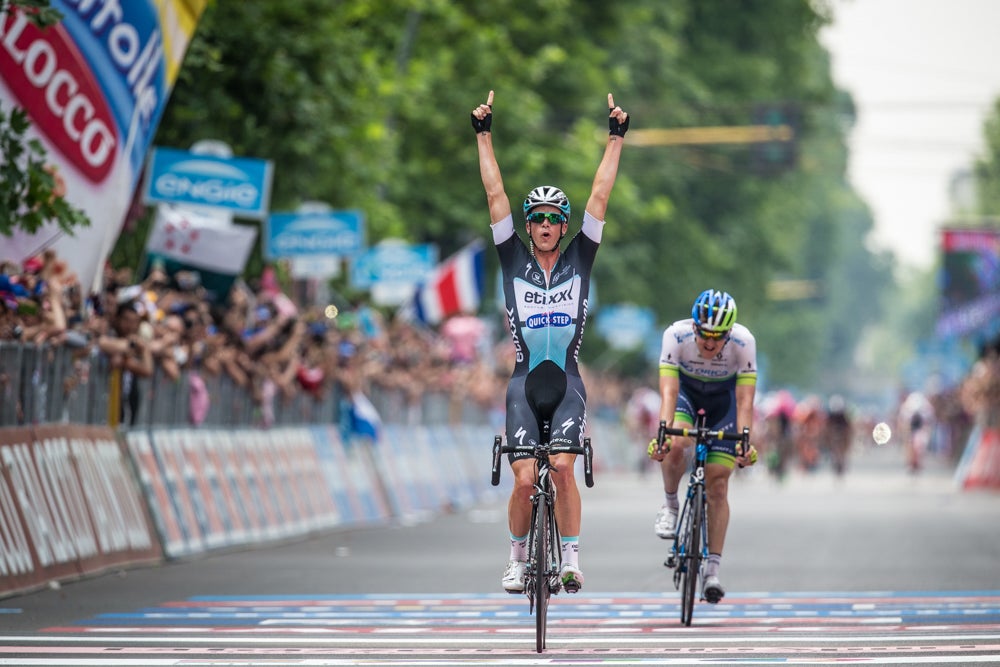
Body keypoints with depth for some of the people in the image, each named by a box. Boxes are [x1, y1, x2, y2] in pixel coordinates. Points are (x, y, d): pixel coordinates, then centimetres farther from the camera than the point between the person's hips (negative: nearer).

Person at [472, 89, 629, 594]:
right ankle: (518, 557, 12)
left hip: (568, 382, 0)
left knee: (562, 467, -19)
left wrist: (616, 138, 2)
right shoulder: (514, 260, 7)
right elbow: (495, 194, 5)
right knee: (525, 478, -9)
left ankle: (571, 557, -10)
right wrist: (484, 135, 3)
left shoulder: (579, 259, 7)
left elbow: (600, 195, 5)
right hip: (525, 381, 0)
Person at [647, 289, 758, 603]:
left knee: (718, 485, -8)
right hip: (686, 389, 0)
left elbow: (744, 400, -33)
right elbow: (668, 391, -37)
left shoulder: (743, 342, -32)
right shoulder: (676, 335, -33)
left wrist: (744, 442, -45)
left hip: (724, 396, 0)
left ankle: (713, 569, -2)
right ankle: (670, 504, -4)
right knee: (676, 445, -33)